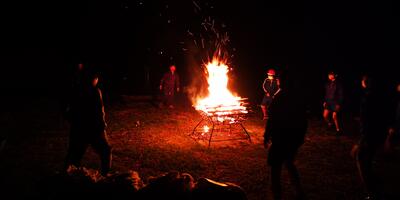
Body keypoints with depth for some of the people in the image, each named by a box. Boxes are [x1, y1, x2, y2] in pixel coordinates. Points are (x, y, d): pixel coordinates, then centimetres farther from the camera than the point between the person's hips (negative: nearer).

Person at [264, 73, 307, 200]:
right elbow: (304, 121, 10)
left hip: (280, 139, -7)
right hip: (295, 138, 7)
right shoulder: (299, 99, 3)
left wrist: (266, 138, -7)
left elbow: (271, 120, -16)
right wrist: (301, 137, 20)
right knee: (289, 163, 26)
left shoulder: (278, 98, -15)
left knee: (275, 168, 4)